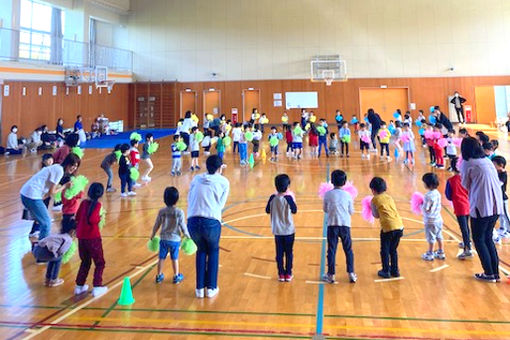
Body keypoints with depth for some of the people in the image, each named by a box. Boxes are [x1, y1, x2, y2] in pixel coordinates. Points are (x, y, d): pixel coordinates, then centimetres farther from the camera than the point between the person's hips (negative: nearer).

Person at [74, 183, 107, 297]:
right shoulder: (97, 204, -13)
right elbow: (92, 219, -23)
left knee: (85, 262, 22)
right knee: (99, 263, 8)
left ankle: (79, 286, 26)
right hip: (93, 237, -6)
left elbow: (77, 217, 10)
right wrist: (99, 218, -4)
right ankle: (97, 287, 4)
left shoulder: (83, 202, 5)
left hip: (81, 237, 6)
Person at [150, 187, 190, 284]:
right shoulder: (179, 212, -15)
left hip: (163, 238, 2)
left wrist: (152, 235, 18)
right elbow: (183, 226, -11)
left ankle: (159, 276, 25)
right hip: (175, 239, -2)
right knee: (175, 258, 12)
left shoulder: (161, 211, -6)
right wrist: (187, 236, 4)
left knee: (161, 258, 13)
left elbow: (156, 225, 3)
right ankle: (176, 276, 23)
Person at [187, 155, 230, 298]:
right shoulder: (223, 182, 6)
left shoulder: (196, 179, 14)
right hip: (212, 222, -3)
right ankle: (211, 288, 25)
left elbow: (189, 199, 14)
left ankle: (199, 288, 26)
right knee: (213, 252, 23)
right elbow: (221, 204, 7)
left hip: (193, 222, 3)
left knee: (201, 251, 26)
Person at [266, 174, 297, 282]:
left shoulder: (273, 198, -7)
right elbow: (294, 210, -2)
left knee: (279, 253, 10)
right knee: (289, 253, 10)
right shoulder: (288, 198, -16)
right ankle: (288, 274, 15)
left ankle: (281, 274, 14)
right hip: (289, 230, -2)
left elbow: (267, 210, 5)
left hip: (277, 230, 2)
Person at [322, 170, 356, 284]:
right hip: (345, 225, 1)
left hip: (332, 225, -1)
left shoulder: (328, 194, -3)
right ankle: (351, 274, 13)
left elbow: (325, 209, 7)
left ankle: (331, 275, 9)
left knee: (331, 250, 5)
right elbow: (351, 211, 6)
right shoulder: (347, 195, -2)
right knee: (348, 250, 11)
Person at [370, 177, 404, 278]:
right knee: (393, 250, 21)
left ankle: (386, 271, 16)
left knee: (385, 250, 12)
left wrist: (372, 208, 25)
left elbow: (376, 215, 10)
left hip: (388, 228, -5)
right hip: (399, 226, 5)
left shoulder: (374, 199, 3)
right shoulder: (389, 197, 18)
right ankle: (395, 270, 28)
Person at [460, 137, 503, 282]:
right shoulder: (487, 161, 14)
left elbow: (466, 186, 2)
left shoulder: (467, 164, -6)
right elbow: (495, 182, 17)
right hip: (497, 206, 7)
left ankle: (489, 274, 10)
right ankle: (496, 272, 20)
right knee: (488, 238, 19)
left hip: (481, 206, -7)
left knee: (479, 240, 8)